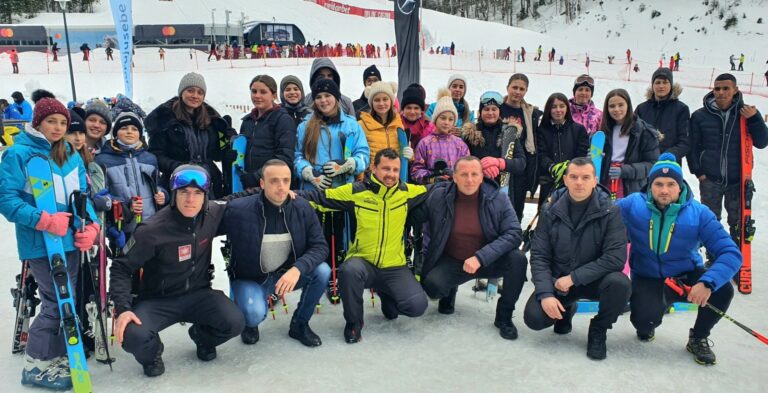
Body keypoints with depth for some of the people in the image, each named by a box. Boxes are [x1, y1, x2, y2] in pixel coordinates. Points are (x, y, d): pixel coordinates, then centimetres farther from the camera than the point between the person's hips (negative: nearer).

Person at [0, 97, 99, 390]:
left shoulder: (72, 156, 9)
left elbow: (82, 196, 12)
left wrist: (90, 225, -5)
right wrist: (44, 220, -23)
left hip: (70, 241, 7)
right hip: (40, 244, -6)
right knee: (56, 303, -5)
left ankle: (57, 358, 29)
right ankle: (36, 366, 13)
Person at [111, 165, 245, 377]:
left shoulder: (214, 215, -11)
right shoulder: (152, 230, -21)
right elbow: (121, 268, -11)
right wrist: (123, 309, -24)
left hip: (199, 294, 3)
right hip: (158, 300, -2)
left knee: (235, 323, -22)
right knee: (133, 337, -30)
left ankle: (202, 336, 15)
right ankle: (152, 353, 10)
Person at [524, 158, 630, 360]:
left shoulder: (610, 212, -13)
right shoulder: (550, 211, -6)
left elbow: (615, 258, -20)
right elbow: (539, 255, -7)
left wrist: (574, 277, -24)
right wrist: (545, 293, -20)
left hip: (594, 279, -1)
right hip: (557, 279, 1)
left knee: (620, 283, -33)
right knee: (534, 318, -21)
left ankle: (598, 330, -1)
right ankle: (566, 310, 17)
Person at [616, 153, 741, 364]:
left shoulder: (699, 213, -15)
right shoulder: (632, 205, -13)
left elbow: (731, 253, -20)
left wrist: (707, 282, -37)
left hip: (686, 277, 1)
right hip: (647, 281, -1)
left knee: (722, 289, -27)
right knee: (646, 319, -29)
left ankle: (698, 338, 5)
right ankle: (646, 328, 15)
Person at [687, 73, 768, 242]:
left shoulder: (747, 113, 0)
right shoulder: (700, 116, -2)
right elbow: (692, 146, 3)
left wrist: (754, 119, -15)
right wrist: (698, 171, -5)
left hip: (738, 180, 0)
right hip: (709, 180, 0)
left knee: (739, 222, 10)